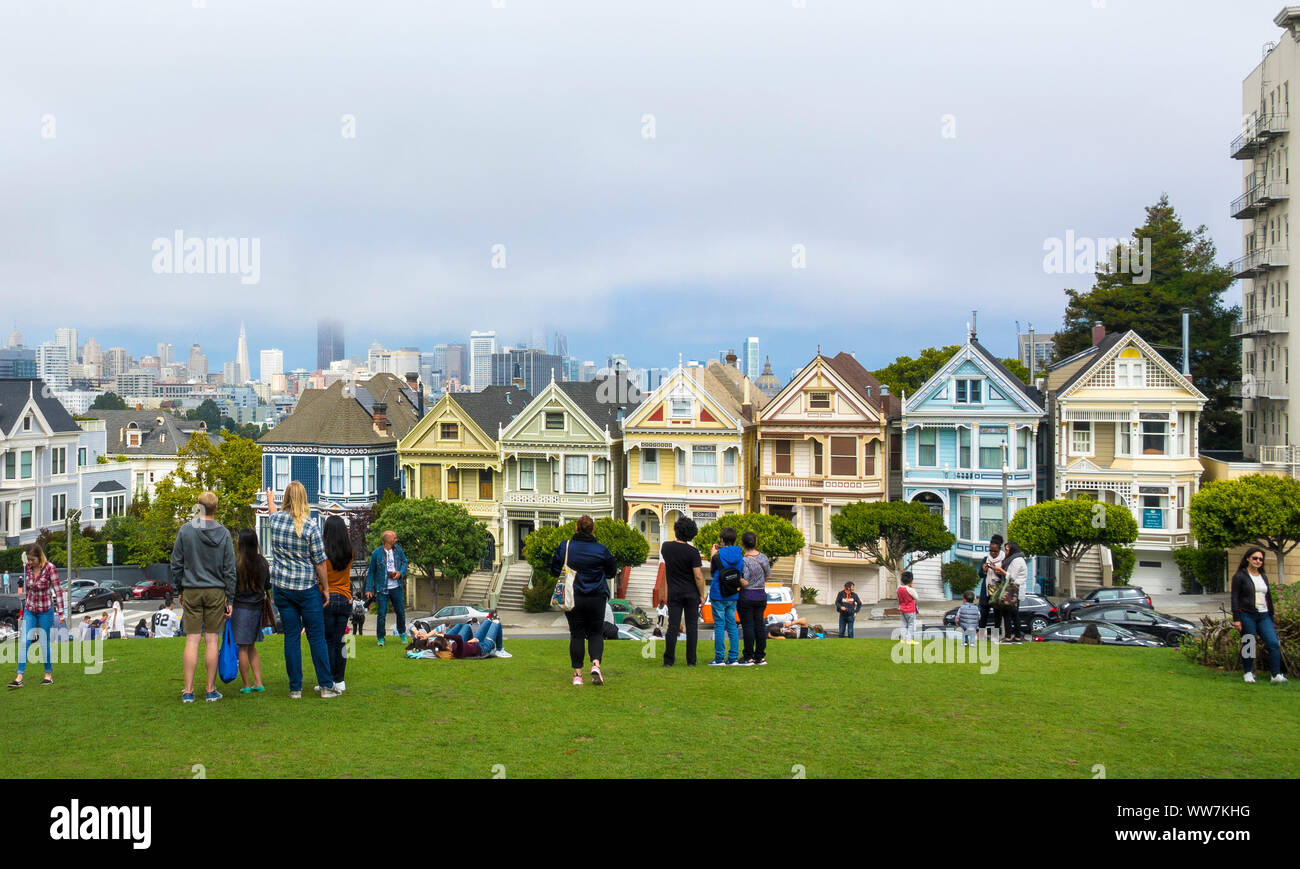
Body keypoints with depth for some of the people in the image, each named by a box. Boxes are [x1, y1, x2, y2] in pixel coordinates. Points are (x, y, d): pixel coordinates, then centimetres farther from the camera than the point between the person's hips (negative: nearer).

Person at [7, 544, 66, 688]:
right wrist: (25, 605, 16)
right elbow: (26, 588, 11)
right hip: (29, 610, 4)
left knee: (44, 643, 3)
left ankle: (49, 675, 17)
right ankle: (19, 678, -4)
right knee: (24, 642, -4)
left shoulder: (50, 568, -16)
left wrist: (60, 612, -14)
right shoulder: (27, 568, -2)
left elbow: (58, 590, -13)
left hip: (45, 610, -4)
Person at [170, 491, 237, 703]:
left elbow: (176, 564, 3)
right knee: (212, 640, 2)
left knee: (192, 640, 3)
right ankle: (211, 690, 6)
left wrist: (180, 590, 14)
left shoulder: (185, 530, -1)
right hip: (216, 592, 0)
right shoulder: (223, 533, -1)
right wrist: (229, 599, 6)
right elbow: (230, 569, 1)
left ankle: (188, 691, 4)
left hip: (191, 592, 0)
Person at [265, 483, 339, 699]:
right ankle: (326, 686, 5)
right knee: (316, 637, 2)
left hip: (281, 588, 4)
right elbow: (320, 562, -9)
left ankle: (295, 688, 9)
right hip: (307, 587, -3)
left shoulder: (275, 519, 0)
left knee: (291, 636, 7)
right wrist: (325, 589, 2)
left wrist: (270, 501, 50)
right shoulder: (311, 526, -12)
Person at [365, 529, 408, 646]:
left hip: (397, 587, 3)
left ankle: (402, 634, 28)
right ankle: (381, 638, 10)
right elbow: (371, 572, 0)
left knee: (400, 611, 9)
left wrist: (401, 573, -9)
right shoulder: (376, 553, -5)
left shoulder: (398, 549, 4)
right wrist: (369, 589, -4)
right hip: (382, 589, -3)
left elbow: (404, 562, 13)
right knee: (382, 614, -3)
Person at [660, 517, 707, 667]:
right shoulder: (693, 552, -13)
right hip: (691, 593, -2)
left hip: (674, 593, 2)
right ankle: (691, 660, 5)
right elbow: (698, 576, -14)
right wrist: (701, 594, -3)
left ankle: (668, 660, 1)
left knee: (673, 626, 3)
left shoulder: (666, 547, -2)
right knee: (692, 626, 4)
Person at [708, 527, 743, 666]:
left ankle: (719, 658, 0)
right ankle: (733, 658, 9)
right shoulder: (739, 555, 1)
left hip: (718, 596, -5)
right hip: (733, 597, 5)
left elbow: (712, 569, 1)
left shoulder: (719, 556, -13)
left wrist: (713, 554, 12)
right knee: (732, 625, 10)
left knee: (719, 625, 0)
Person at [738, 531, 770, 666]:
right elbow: (767, 576, 12)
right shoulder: (764, 558, 2)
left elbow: (745, 582, -19)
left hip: (747, 596, -6)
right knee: (759, 625, 10)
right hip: (761, 595, 6)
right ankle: (761, 657, 14)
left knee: (747, 626, 0)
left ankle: (748, 657, 2)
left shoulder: (744, 561, -17)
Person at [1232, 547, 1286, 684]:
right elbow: (1235, 598, -5)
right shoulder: (1240, 576, -1)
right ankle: (1248, 673, 14)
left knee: (1274, 643, -8)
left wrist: (1271, 618, 19)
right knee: (1248, 645, 0)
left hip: (1264, 616, 5)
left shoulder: (1263, 577, 18)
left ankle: (1276, 675, -7)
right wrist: (1236, 619, -12)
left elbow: (1269, 598, 22)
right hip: (1247, 616, -5)